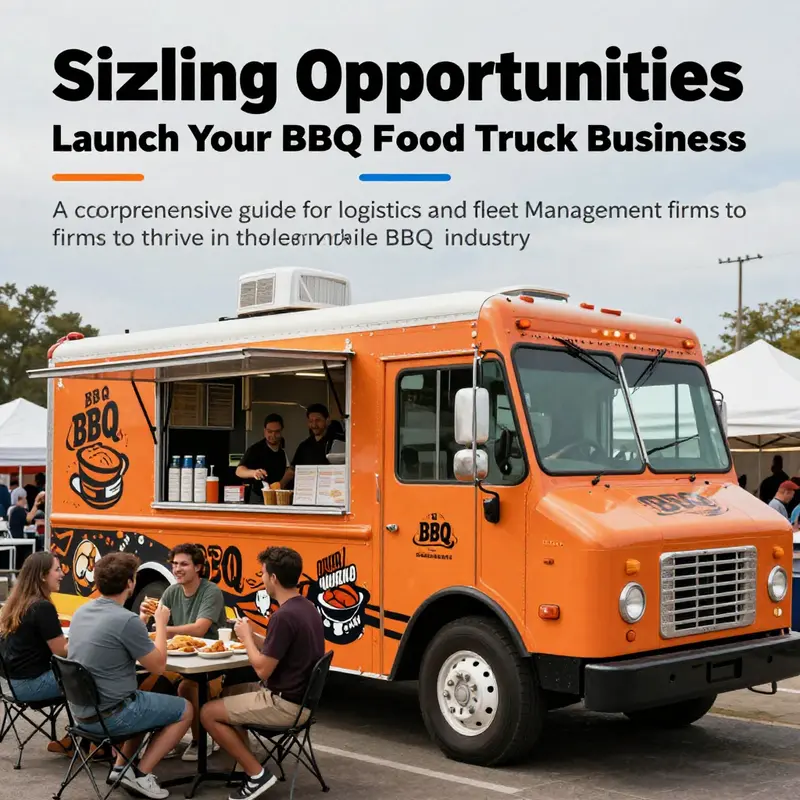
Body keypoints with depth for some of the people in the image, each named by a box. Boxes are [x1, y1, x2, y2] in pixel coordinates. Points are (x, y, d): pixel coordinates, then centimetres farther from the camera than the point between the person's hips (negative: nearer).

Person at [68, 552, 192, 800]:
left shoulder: (82, 611, 2)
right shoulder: (127, 620, -23)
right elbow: (158, 666, -12)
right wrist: (161, 623, -1)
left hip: (81, 711, 8)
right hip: (108, 715, -8)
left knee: (145, 700, 32)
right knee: (185, 710, 8)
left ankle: (121, 767, 24)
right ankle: (140, 774, 4)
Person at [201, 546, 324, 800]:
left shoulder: (284, 616, -24)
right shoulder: (307, 608, 6)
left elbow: (263, 670, -20)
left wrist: (246, 638, -5)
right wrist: (253, 637, 10)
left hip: (284, 704, -10)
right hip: (301, 698, 10)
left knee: (209, 713, -2)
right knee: (229, 694, 24)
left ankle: (257, 774, 0)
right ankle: (251, 768, 17)